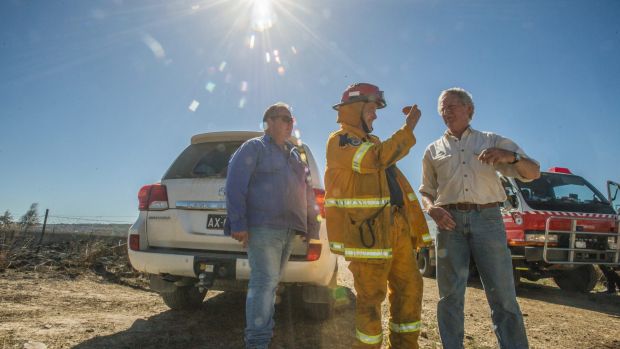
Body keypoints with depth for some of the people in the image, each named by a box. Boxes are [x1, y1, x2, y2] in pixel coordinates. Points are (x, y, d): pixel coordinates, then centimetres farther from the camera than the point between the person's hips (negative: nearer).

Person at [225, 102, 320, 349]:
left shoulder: (295, 155, 23)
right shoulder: (254, 147, 1)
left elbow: (306, 191, 23)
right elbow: (235, 185, -9)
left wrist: (312, 224, 15)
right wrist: (238, 224, -16)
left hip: (288, 229, 7)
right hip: (262, 227, -7)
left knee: (270, 282, 13)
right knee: (264, 282, -11)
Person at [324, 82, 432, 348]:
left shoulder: (372, 142, 25)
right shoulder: (340, 140, -3)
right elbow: (377, 159, -20)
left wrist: (416, 226, 18)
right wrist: (409, 127, -10)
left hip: (396, 226, 9)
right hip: (368, 232, -9)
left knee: (410, 287, 12)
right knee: (371, 297, -2)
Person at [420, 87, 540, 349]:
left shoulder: (493, 141, 13)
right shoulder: (433, 150, 17)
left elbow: (533, 173, 8)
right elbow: (426, 191, 19)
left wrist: (511, 157, -14)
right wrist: (432, 209, -4)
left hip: (487, 218, -1)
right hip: (449, 221, 1)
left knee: (503, 295, -4)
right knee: (450, 295, 2)